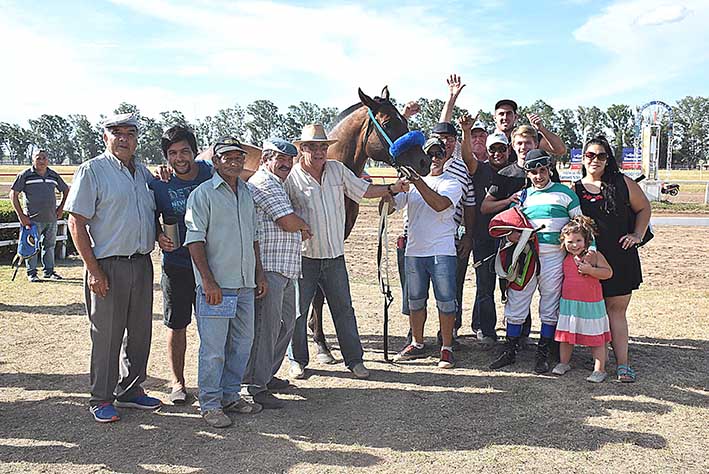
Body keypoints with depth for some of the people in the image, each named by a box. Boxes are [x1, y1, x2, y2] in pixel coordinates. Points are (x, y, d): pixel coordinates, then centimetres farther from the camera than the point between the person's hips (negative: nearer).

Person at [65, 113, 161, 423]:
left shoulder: (143, 172, 13)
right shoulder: (92, 171, -6)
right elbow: (76, 223, -10)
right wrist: (93, 270, -15)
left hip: (142, 264, 6)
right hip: (108, 266, -6)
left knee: (139, 333, 14)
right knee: (106, 336, 2)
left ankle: (130, 390, 30)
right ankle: (101, 399, 18)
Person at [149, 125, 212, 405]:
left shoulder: (213, 175, -5)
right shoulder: (159, 183, -6)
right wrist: (158, 237, -12)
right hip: (176, 264, 0)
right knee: (176, 326, 8)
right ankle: (177, 382, 25)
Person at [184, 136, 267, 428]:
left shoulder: (247, 193, 14)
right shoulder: (203, 194, -7)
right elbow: (194, 240, -12)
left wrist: (259, 274, 17)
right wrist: (208, 281, -18)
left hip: (245, 284, 7)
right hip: (216, 286, -7)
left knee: (242, 343, 14)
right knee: (213, 348, -1)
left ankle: (230, 396, 29)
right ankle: (210, 405, 13)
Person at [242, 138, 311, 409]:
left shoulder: (277, 184, 25)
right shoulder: (263, 183, -9)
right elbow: (289, 222, -16)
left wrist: (299, 228, 5)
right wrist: (304, 226, 3)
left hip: (286, 269, 11)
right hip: (269, 268, -11)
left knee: (286, 323, 17)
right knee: (265, 326, -8)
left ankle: (266, 374, 29)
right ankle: (253, 386, 0)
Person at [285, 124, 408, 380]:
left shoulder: (338, 169, 5)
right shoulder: (291, 177, -7)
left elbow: (363, 190, 12)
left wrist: (391, 188, 2)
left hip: (335, 256, 4)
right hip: (304, 256, -3)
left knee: (344, 309, 9)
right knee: (298, 311, 7)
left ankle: (354, 359, 20)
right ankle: (297, 360, 24)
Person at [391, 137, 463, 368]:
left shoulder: (452, 183, 0)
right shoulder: (410, 181, 12)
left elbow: (440, 204, -21)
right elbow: (389, 207, 5)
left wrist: (417, 180, -25)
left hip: (442, 251, -4)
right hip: (414, 250, 4)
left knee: (446, 301, -2)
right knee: (415, 300, 13)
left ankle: (447, 348, 10)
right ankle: (416, 345, 27)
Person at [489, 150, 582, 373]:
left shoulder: (565, 193, 6)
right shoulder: (522, 195, 13)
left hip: (554, 256, -2)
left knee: (550, 306, 5)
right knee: (515, 303, 3)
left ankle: (542, 354, 17)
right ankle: (510, 351, 15)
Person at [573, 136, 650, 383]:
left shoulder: (622, 183, 4)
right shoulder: (574, 189, 6)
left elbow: (643, 208, 12)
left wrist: (637, 235, 2)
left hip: (620, 258, -1)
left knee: (617, 309, 1)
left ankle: (622, 364, 4)